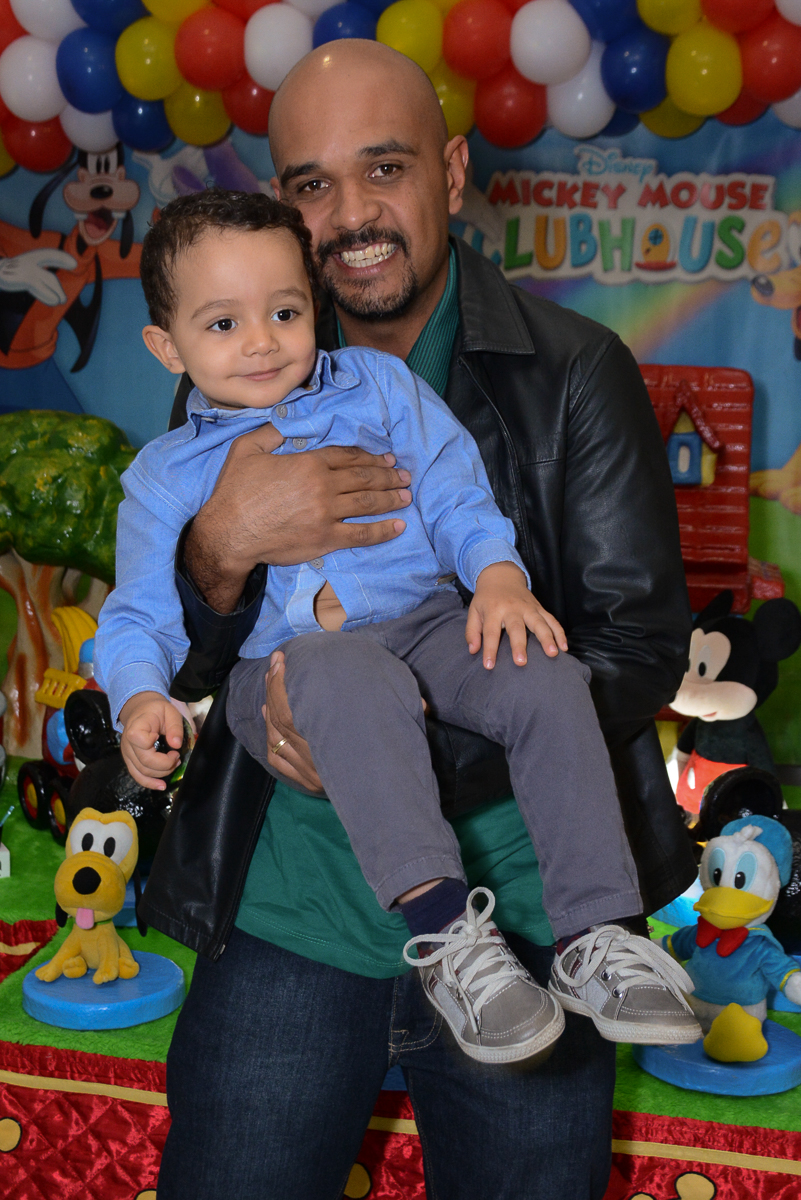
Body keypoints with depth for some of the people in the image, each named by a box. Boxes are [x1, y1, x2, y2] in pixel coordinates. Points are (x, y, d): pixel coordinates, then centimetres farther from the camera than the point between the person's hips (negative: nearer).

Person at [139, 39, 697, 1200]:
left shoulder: (576, 372, -3)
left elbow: (644, 645, -8)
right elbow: (173, 669, 4)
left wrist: (418, 742, -23)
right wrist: (222, 549, -20)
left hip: (519, 905, -1)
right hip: (286, 912, 2)